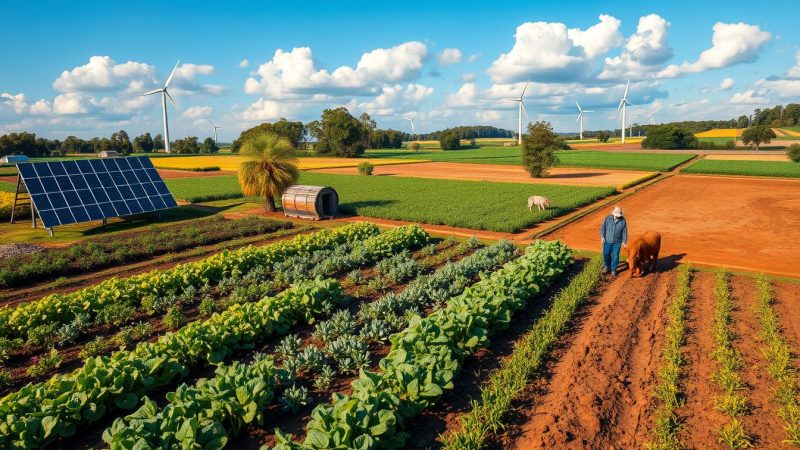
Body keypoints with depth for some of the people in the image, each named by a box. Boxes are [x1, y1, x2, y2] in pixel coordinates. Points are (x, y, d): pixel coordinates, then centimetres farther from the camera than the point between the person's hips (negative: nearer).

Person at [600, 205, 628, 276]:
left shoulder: (623, 221, -8)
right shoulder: (607, 218, -10)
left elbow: (624, 232, -2)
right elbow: (602, 227, -4)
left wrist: (624, 241, -3)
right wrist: (602, 236, -12)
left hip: (617, 242, -1)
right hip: (607, 241, 1)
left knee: (615, 256, 3)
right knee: (606, 254, 11)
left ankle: (613, 269, 18)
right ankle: (607, 267, 34)